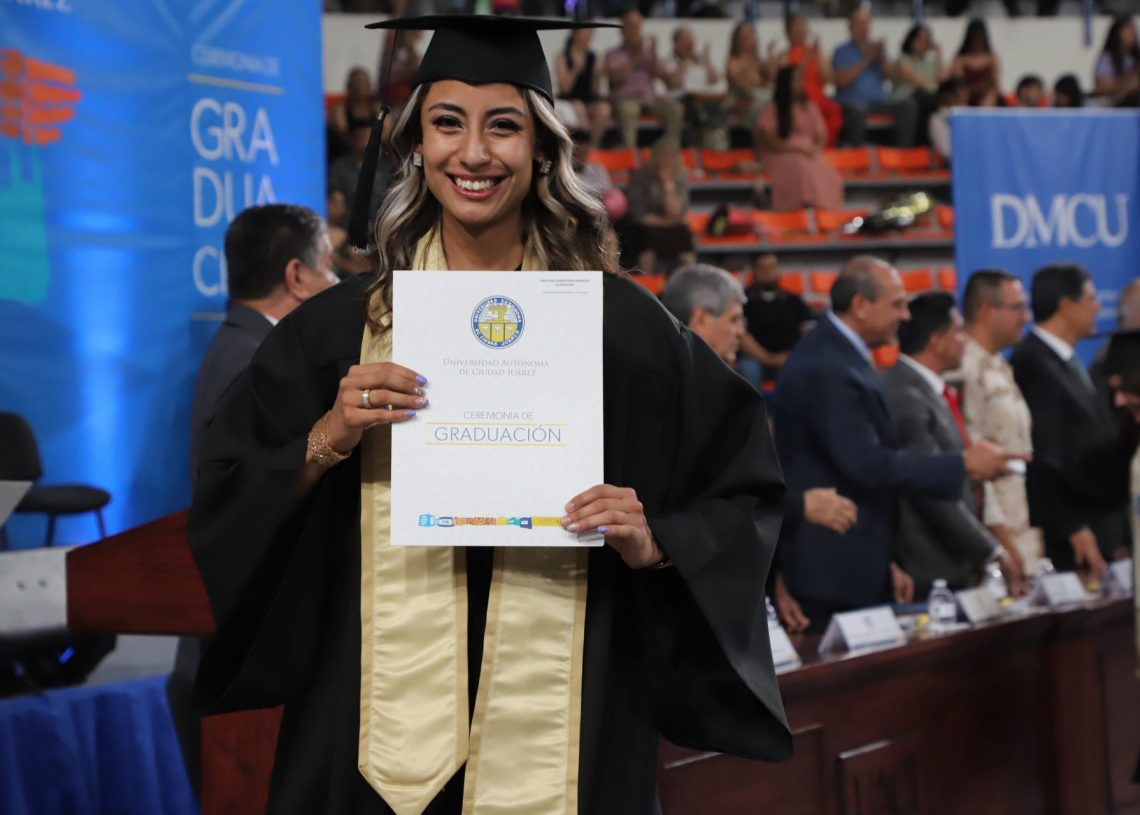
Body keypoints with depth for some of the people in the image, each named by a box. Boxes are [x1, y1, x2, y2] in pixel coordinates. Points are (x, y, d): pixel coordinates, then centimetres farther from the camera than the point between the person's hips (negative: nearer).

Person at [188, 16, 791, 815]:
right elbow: (227, 506, 3)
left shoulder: (616, 325, 1)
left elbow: (741, 490, 7)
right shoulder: (339, 328, 4)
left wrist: (655, 543, -11)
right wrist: (326, 442, -13)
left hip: (563, 733, 0)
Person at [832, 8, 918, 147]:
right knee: (857, 108, -40)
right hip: (852, 101, -4)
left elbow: (892, 76, 12)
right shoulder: (842, 52, 9)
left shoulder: (876, 47, 21)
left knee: (908, 105, -23)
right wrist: (866, 60, -8)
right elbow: (841, 80, -8)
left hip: (879, 101, 4)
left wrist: (882, 58, -5)